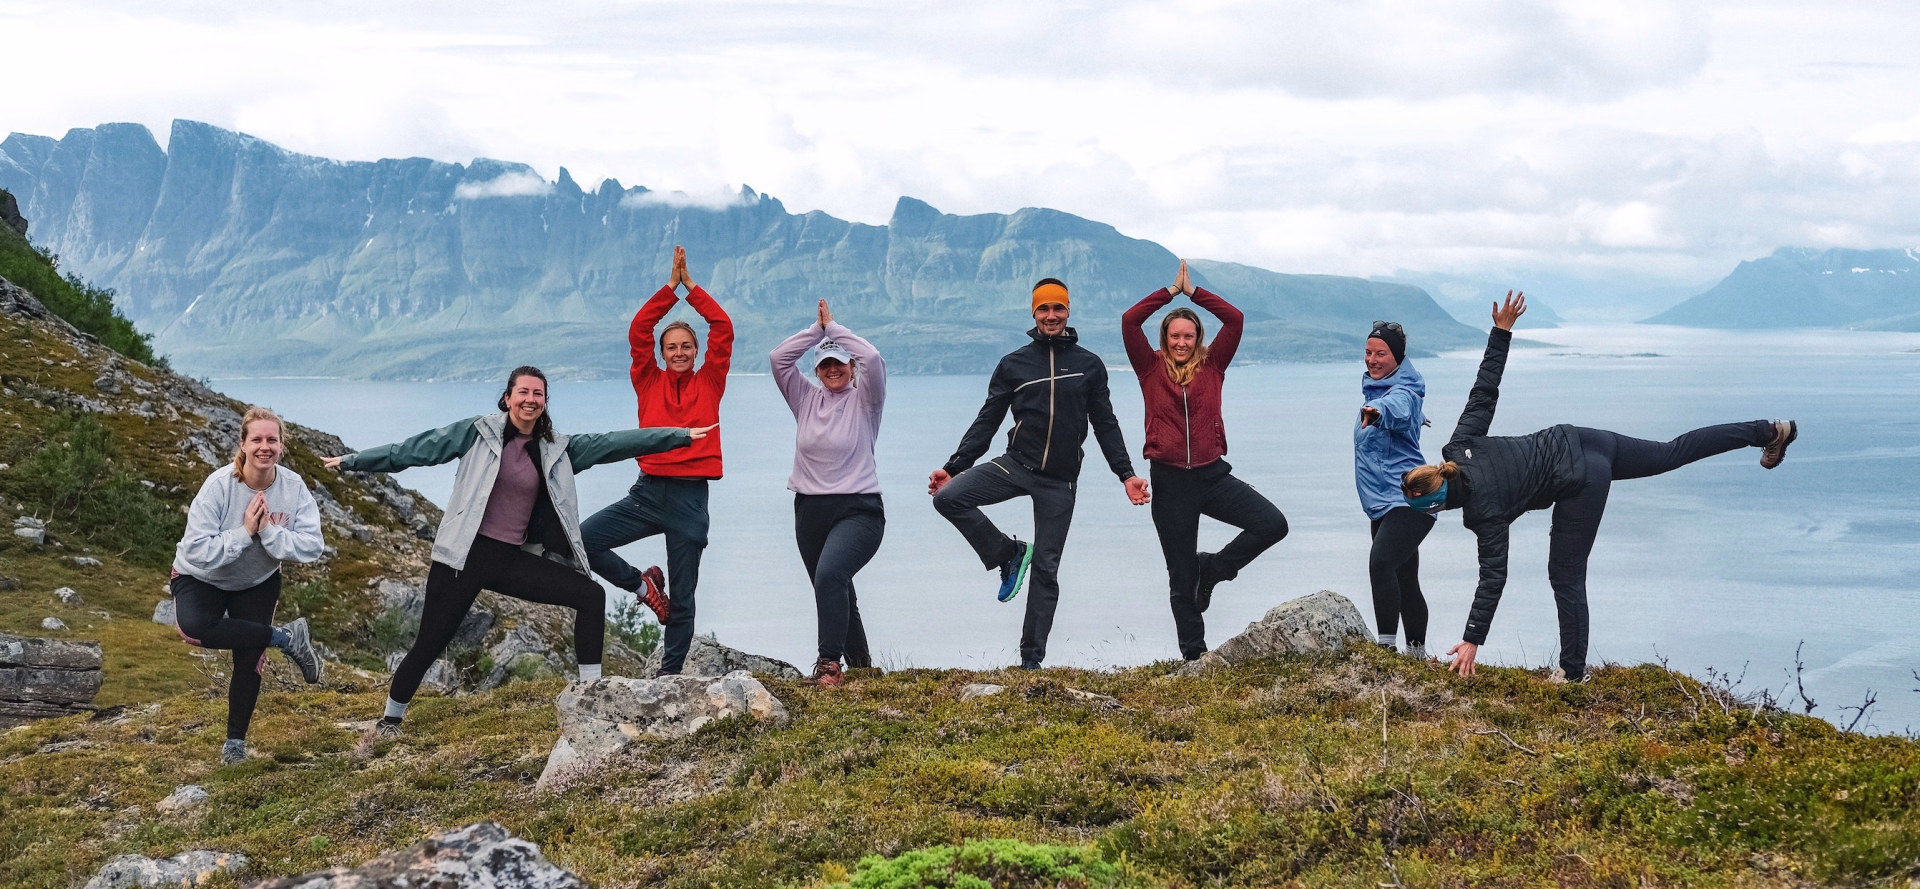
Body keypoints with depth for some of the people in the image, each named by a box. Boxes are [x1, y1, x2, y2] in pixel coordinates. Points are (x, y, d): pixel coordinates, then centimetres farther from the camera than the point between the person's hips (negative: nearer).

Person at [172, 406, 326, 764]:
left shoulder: (294, 488, -20)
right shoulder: (219, 485, -28)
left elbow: (312, 546, -26)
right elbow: (197, 551, -32)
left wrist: (268, 530, -35)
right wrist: (244, 532, -35)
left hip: (258, 582, 2)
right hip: (203, 578, -2)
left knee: (249, 660, -1)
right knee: (193, 627, -33)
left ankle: (235, 740, 22)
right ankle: (286, 638, -18)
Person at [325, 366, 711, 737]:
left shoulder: (556, 449, 7)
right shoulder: (477, 432, -3)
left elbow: (614, 443, 5)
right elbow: (415, 450, 1)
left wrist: (681, 436, 3)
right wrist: (353, 461, 4)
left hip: (513, 560, 4)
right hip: (466, 554, -4)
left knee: (591, 595, -7)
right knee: (429, 644, -2)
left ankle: (590, 689, 0)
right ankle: (389, 720, 18)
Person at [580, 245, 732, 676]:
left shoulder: (709, 384, 6)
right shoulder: (650, 382, 9)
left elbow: (723, 328, 0)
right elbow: (638, 330, 0)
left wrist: (690, 285, 2)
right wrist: (671, 285, -1)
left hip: (690, 499, -1)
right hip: (647, 492, 2)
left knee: (682, 600, 4)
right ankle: (642, 584, 6)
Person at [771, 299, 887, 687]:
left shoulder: (864, 400, 0)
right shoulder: (805, 399, 11)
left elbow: (874, 359, -17)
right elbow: (778, 358, 0)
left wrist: (835, 328, -6)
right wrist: (816, 330, -1)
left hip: (858, 510, -5)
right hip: (810, 509, 5)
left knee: (830, 575, -28)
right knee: (836, 592, 11)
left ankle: (829, 663, -28)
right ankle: (861, 667, 25)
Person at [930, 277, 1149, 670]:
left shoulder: (1089, 365, 5)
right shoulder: (1013, 364, 5)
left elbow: (1106, 426, 8)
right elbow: (986, 422, 6)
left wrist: (1126, 474, -2)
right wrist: (952, 467, -2)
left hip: (1059, 481, -1)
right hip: (1015, 464, 1)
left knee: (1046, 570, 1)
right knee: (948, 497, -22)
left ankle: (1031, 659, 9)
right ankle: (1009, 555, -3)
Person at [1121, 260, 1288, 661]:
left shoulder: (1212, 366, 6)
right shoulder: (1151, 369, 4)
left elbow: (1235, 319, -1)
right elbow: (1129, 320, -7)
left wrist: (1193, 291, 3)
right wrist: (1171, 290, -1)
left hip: (1212, 475, 1)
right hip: (1169, 480, -1)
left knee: (1273, 524, -17)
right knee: (1181, 577, 4)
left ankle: (1212, 568, 4)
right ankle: (1194, 655, 15)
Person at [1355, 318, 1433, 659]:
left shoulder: (1404, 391, -14)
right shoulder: (1372, 388, 13)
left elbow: (1397, 408, -39)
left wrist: (1378, 411, -57)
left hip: (1408, 500, -10)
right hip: (1380, 504, 10)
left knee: (1381, 562, -28)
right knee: (1405, 580, 14)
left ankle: (1387, 646, -30)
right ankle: (1417, 655, 23)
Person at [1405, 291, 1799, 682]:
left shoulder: (1482, 508, -20)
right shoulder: (1459, 448, -4)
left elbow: (1493, 575, -22)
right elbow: (1485, 388, -2)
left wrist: (1472, 640, -22)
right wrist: (1501, 331, 6)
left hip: (1580, 483, -8)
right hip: (1573, 441, 8)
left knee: (1566, 576, 4)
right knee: (1673, 453, 24)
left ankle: (1573, 671, 14)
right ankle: (1769, 432, 33)